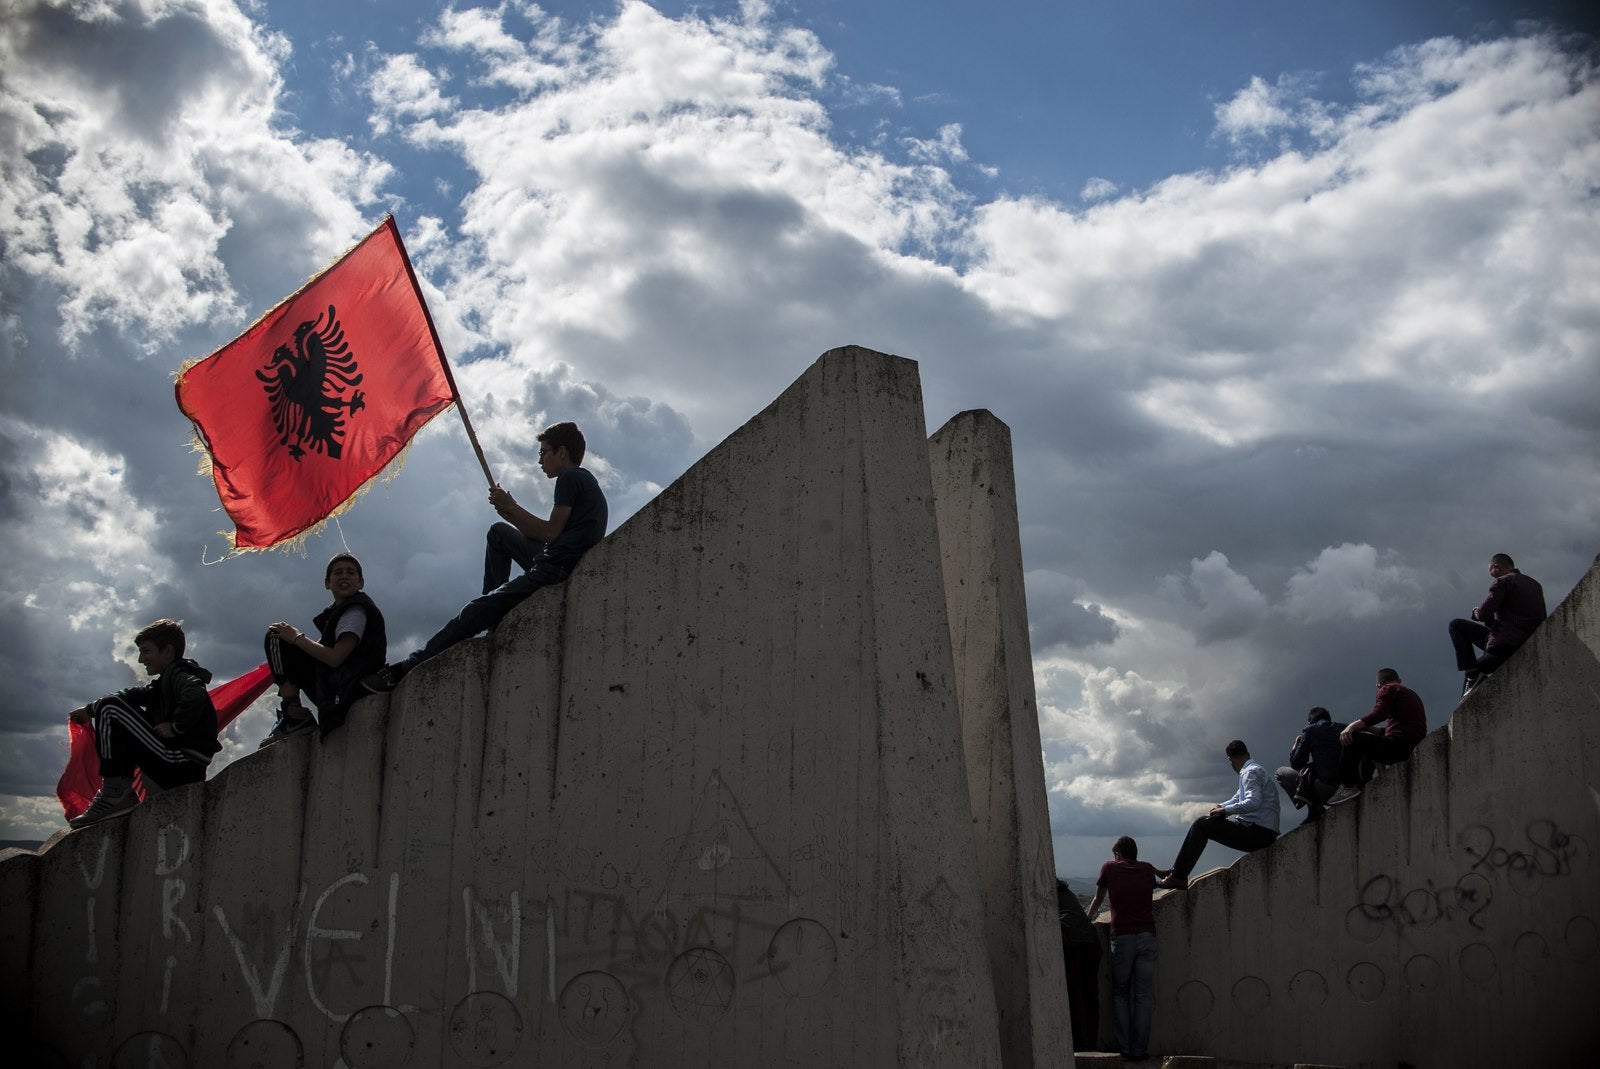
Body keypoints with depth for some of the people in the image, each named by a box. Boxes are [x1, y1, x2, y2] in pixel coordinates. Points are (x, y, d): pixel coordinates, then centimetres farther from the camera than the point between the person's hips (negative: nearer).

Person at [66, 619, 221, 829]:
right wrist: (90, 709, 25)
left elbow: (195, 696, -28)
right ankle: (122, 794, 16)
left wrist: (175, 726, -20)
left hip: (182, 762, -10)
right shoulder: (167, 679, 24)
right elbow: (134, 695, 27)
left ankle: (113, 793, -10)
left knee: (110, 709, -9)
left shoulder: (178, 673, -7)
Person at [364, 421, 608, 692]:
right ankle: (494, 607, 17)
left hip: (553, 571, -10)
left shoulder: (569, 477, -6)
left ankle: (405, 670, -3)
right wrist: (510, 514, 10)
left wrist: (511, 507, -2)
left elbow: (551, 531, -13)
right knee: (499, 532, 25)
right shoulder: (585, 480, 24)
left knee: (473, 615, -6)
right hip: (563, 565, 10)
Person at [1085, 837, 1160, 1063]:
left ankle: (1124, 1049, 3)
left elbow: (1098, 900, 21)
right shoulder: (1147, 869, 12)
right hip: (1147, 936, 2)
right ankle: (1140, 1050, 3)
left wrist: (1088, 918, 37)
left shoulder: (1110, 868, 8)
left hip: (1121, 937, -2)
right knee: (1144, 996, 4)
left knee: (1120, 995, 9)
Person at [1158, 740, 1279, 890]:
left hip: (1258, 832, -10)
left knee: (1200, 826, -11)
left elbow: (1253, 802, -27)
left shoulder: (1251, 772, -11)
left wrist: (1226, 810, -17)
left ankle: (1178, 877, -10)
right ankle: (1176, 871, 11)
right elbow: (1238, 798, 27)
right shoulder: (1255, 769, 22)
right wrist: (1220, 807, 9)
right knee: (1205, 822, 14)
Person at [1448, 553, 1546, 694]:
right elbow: (1542, 619, 24)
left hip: (1504, 645, -8)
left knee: (1456, 626, 3)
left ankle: (1473, 674, -7)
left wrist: (1475, 612, 12)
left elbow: (1483, 614, -13)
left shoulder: (1503, 582, -6)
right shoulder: (1535, 585, 19)